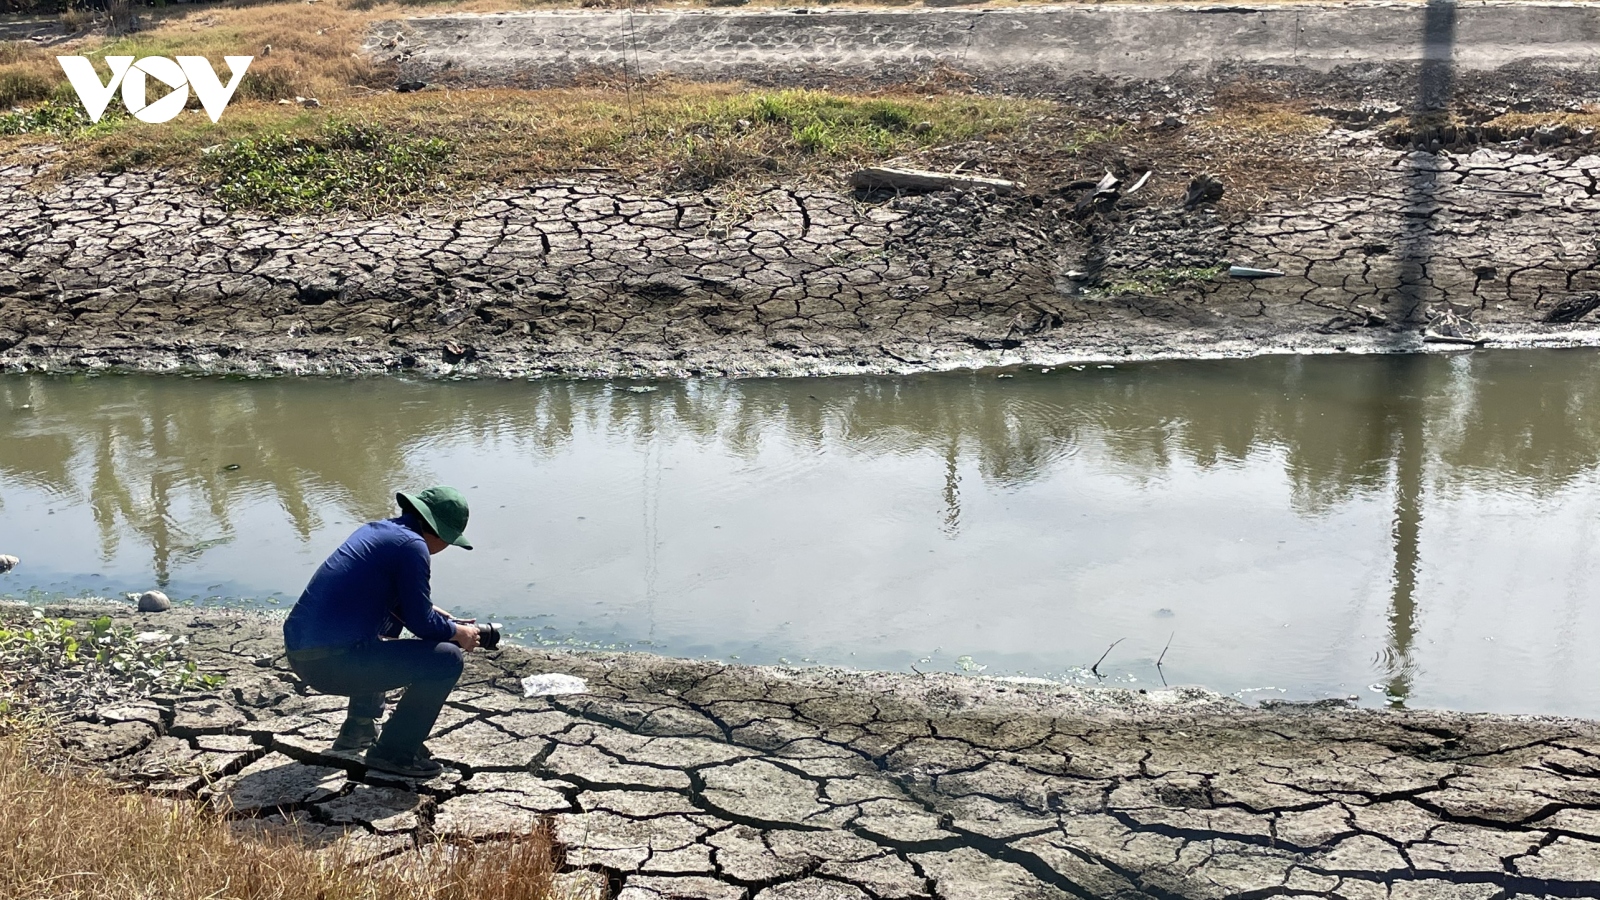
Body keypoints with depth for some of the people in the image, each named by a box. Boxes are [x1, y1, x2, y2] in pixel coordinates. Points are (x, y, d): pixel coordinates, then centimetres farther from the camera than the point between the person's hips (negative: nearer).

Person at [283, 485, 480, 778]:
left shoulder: (377, 529, 16)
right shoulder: (411, 546, -11)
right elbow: (421, 623, -9)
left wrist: (448, 619, 29)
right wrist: (458, 633, 9)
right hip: (331, 662, -10)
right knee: (447, 659, -7)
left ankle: (359, 728, 35)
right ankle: (394, 751, 3)